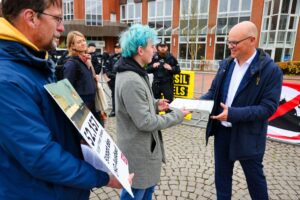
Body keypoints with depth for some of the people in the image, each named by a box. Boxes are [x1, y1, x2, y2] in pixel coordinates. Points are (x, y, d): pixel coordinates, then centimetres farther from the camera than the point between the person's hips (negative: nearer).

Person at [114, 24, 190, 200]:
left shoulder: (133, 72, 6)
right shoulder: (131, 81, -29)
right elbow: (145, 122, -26)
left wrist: (155, 104, 3)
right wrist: (177, 115, -16)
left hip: (144, 147, 10)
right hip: (138, 151, -10)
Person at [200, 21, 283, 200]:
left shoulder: (271, 70, -15)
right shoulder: (226, 64, 1)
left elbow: (269, 107, -19)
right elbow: (214, 92, 7)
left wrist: (233, 113, -29)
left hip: (248, 135, -4)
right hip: (222, 130, 5)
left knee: (254, 177, 18)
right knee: (221, 175, 20)